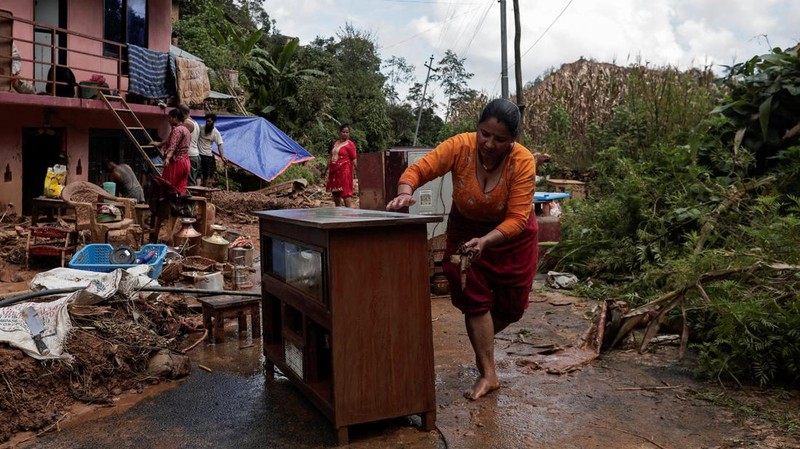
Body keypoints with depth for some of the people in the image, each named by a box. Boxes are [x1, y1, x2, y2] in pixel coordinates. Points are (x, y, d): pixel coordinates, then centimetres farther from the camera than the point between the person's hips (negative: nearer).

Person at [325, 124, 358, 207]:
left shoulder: (350, 144, -3)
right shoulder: (335, 143, 17)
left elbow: (353, 159, -8)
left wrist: (357, 169, -17)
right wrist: (327, 168, 19)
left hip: (344, 171, -7)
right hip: (334, 171, 7)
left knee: (345, 192, -13)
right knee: (335, 192, 11)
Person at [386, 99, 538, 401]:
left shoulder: (523, 161, -30)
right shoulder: (460, 146, -27)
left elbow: (517, 218, -33)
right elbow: (418, 170, -28)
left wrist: (485, 241, -48)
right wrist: (405, 192, -50)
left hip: (511, 234, 0)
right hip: (466, 228, 0)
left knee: (511, 306, 7)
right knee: (474, 298, -3)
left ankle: (482, 343, 40)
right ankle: (488, 375, 9)